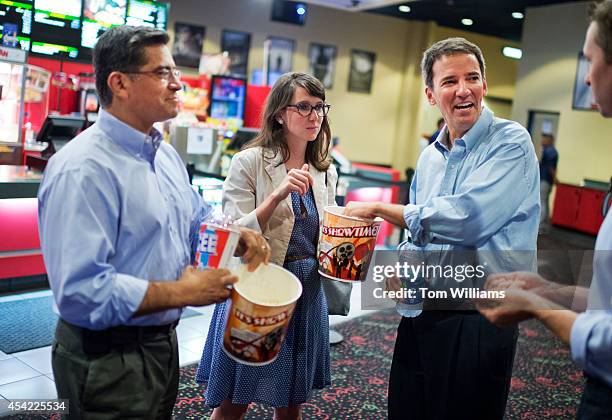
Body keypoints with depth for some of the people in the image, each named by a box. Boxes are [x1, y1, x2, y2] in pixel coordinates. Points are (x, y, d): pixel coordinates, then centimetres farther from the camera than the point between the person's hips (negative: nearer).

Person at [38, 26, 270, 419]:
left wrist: (236, 234, -4)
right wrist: (183, 293, -24)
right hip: (107, 361, -8)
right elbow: (81, 291, -31)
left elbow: (197, 218, 18)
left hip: (163, 342, 8)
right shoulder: (83, 170, -25)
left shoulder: (166, 153, 5)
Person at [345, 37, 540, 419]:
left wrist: (380, 209, -16)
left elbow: (466, 217, -27)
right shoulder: (429, 157, 9)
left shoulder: (511, 142, -13)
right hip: (422, 311, 7)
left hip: (479, 320, -6)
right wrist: (401, 263, -3)